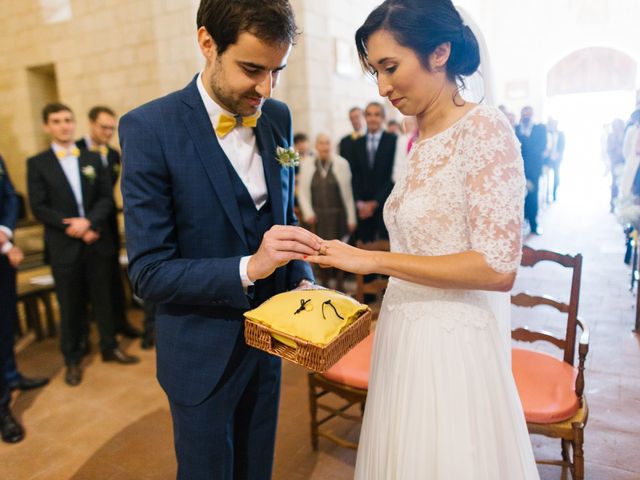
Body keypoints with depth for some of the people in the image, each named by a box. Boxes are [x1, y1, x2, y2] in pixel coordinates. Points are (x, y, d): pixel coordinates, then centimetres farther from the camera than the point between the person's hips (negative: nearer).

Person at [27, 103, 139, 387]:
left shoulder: (93, 158, 10)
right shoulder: (37, 163, 1)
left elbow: (107, 198, 3)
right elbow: (38, 207, -5)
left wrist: (89, 222, -14)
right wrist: (71, 227, -15)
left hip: (97, 241, 3)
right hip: (64, 246, -2)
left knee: (103, 298, 11)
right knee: (69, 305, 7)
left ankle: (110, 347, 26)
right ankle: (72, 360, 21)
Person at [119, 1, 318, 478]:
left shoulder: (278, 117, -2)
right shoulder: (149, 128, -19)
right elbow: (148, 272, -19)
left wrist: (302, 279, -7)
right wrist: (248, 268, -31)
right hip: (203, 356, -4)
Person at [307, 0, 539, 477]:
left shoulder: (484, 128, -15)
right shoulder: (422, 141, 8)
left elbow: (498, 267, -21)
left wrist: (373, 259, -19)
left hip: (449, 342, -7)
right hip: (405, 333, 8)